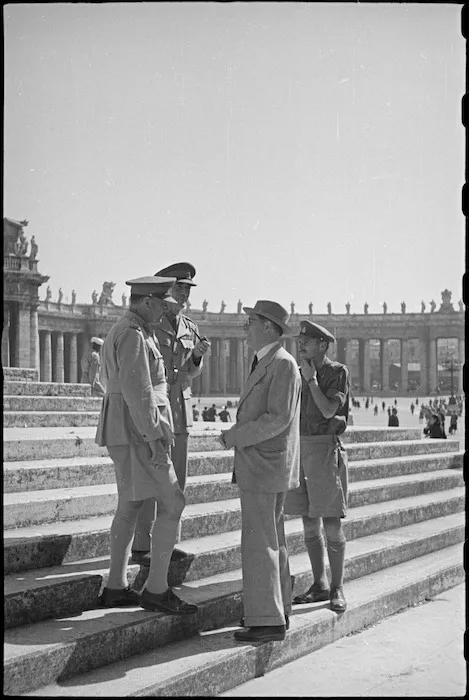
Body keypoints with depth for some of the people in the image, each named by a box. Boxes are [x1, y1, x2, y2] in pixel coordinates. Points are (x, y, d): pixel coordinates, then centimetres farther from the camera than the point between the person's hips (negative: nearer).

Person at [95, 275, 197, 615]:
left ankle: (116, 587, 15)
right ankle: (156, 590, -4)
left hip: (125, 433, 11)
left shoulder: (122, 331, 18)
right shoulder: (133, 335, -16)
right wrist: (154, 438, -23)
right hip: (138, 432, -11)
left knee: (130, 507, 12)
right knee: (172, 503, -7)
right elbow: (136, 390, -23)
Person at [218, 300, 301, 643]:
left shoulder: (283, 364, -16)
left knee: (259, 542, -9)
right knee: (272, 539, 14)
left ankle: (267, 621, -6)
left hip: (264, 465, -10)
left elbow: (278, 418, -23)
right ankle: (275, 609, 21)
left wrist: (235, 437, -17)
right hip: (263, 465, 10)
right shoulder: (267, 364, 16)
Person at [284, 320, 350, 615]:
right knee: (310, 524, 7)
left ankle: (338, 587, 4)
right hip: (299, 448, 6)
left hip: (325, 449, -6)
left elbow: (328, 410, -15)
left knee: (332, 523, -4)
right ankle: (320, 585, 15)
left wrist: (311, 379, -11)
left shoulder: (338, 372, -4)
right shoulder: (297, 374, 13)